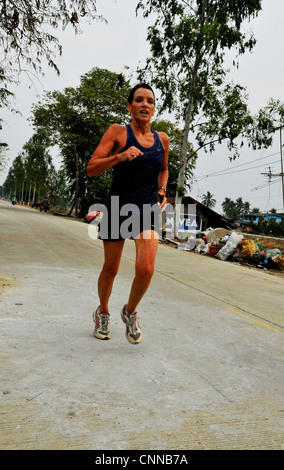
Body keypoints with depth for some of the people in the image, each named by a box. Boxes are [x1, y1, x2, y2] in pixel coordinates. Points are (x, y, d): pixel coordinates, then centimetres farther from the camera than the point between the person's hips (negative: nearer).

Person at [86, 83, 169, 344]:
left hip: (148, 209, 2)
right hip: (117, 207, -2)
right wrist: (120, 156, -27)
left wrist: (162, 191, 7)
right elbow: (91, 168, -13)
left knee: (146, 269, -15)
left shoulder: (162, 139, 7)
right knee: (110, 269, 9)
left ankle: (130, 312, 15)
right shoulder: (117, 132, -5)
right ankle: (102, 313, 38)